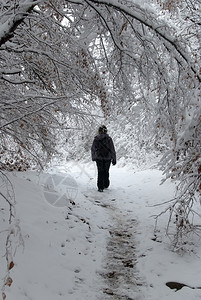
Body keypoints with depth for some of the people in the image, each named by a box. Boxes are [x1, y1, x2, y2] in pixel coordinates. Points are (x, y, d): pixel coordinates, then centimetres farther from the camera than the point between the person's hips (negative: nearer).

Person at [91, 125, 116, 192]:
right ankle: (106, 185, 29)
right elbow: (112, 150, -5)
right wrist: (114, 159, 0)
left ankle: (100, 187, 0)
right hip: (107, 158, 0)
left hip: (99, 158, 0)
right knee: (106, 172, 17)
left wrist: (93, 157, 19)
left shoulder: (96, 139, -2)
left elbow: (93, 149, 6)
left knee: (100, 173, 6)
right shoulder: (109, 139, -6)